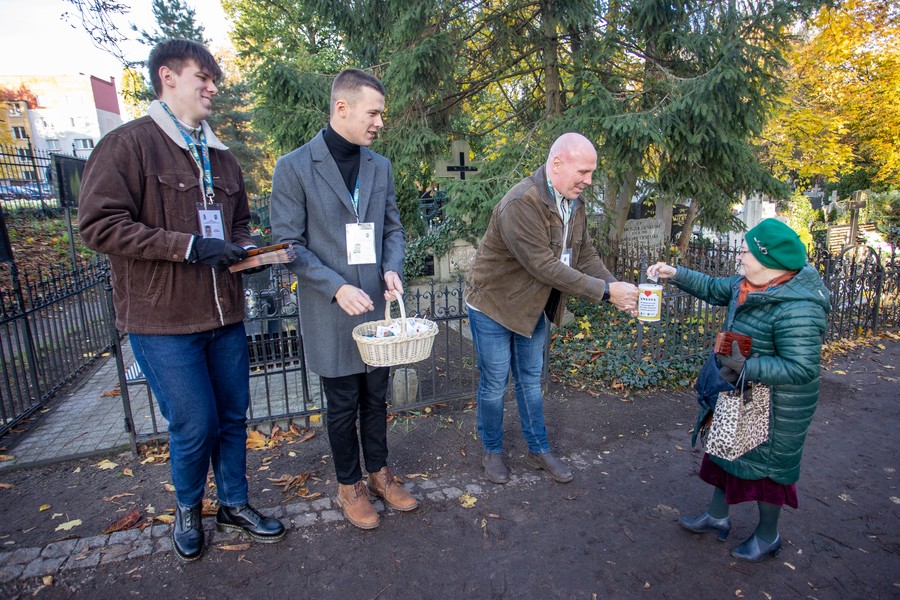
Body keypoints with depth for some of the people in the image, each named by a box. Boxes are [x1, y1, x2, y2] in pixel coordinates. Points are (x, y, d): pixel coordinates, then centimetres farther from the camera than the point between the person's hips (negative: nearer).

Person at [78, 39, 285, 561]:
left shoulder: (221, 157, 15)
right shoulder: (129, 144, -6)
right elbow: (100, 223, -14)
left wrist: (242, 247, 3)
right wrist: (190, 245, -20)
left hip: (224, 315, 6)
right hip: (164, 322, -6)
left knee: (233, 417, 13)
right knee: (195, 426, 2)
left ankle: (235, 503, 35)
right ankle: (188, 508, 33)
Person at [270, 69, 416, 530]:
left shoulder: (380, 166, 7)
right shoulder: (294, 168, -8)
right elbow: (288, 243, -10)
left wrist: (392, 269, -8)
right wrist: (337, 288, -21)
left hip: (377, 306, 5)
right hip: (331, 314, -4)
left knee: (376, 398, 17)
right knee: (342, 405, 11)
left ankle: (379, 474, 37)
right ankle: (349, 485, 33)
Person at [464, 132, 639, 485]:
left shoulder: (574, 203, -1)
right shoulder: (521, 204, -29)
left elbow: (586, 254, 1)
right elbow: (545, 267, -32)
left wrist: (616, 290, -15)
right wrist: (606, 291, -29)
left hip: (533, 307, 8)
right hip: (494, 306, -7)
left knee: (531, 380, 19)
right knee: (494, 385, 8)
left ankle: (538, 449, 36)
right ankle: (492, 451, 30)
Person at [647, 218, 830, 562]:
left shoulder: (797, 309, -31)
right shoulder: (749, 285, -5)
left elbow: (801, 367, -32)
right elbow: (714, 289, 13)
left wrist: (745, 367, -33)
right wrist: (676, 275, 5)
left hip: (775, 406, -9)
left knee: (765, 464, 12)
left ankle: (767, 537, 38)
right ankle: (717, 517, 44)